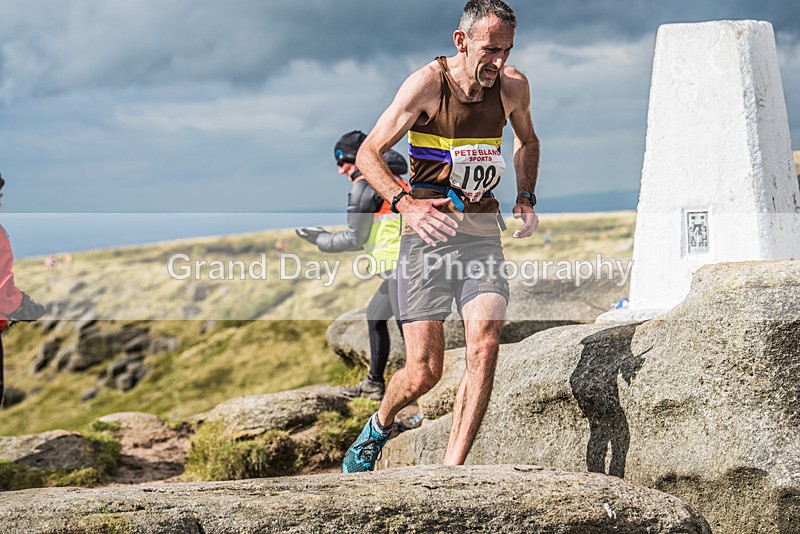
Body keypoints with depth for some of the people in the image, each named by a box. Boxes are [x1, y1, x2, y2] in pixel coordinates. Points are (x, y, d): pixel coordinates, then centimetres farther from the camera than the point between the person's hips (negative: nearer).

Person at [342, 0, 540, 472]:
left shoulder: (513, 86, 2)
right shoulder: (428, 84, -12)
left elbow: (527, 141, 24)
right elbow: (368, 153, -10)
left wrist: (526, 197, 7)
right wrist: (405, 203, -27)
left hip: (483, 230, 4)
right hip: (429, 230, -4)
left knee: (485, 347, -19)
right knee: (423, 373, -4)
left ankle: (452, 468, -14)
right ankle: (380, 426, 29)